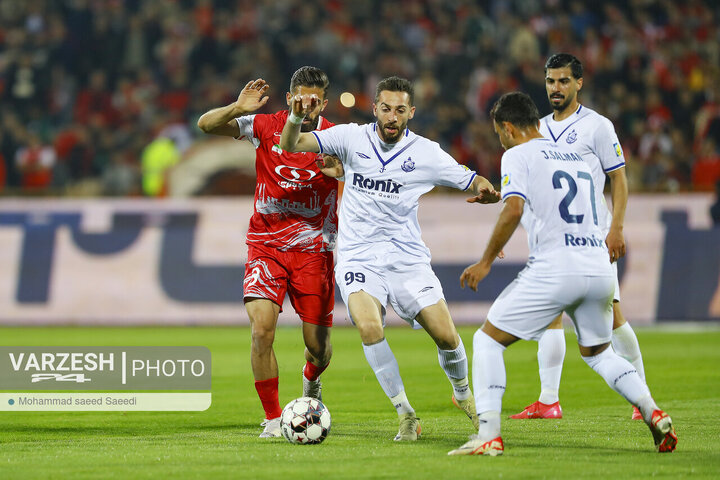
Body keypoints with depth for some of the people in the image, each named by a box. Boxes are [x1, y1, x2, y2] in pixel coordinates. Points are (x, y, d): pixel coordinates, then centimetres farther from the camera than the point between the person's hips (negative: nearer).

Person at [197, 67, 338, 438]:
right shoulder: (266, 127, -5)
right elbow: (206, 125, -8)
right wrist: (237, 109, -27)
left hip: (313, 249, 0)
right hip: (266, 244, 0)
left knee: (318, 345, 3)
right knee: (262, 329, -19)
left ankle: (311, 380, 42)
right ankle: (273, 418, -5)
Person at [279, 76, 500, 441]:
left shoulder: (426, 154, -1)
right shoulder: (351, 138, -1)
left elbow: (474, 183, 3)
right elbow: (290, 145, -4)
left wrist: (486, 190, -21)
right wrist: (296, 118, -25)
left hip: (407, 257, 1)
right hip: (359, 257, -1)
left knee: (446, 336, -6)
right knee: (370, 328, -26)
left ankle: (463, 394, 28)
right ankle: (406, 415, -10)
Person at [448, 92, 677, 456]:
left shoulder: (517, 156, 2)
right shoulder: (576, 155, 22)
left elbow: (513, 210, -13)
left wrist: (486, 262, -6)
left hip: (554, 269, -6)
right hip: (599, 267, 6)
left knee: (487, 340, 5)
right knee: (597, 351, 27)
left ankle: (489, 435, -8)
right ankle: (653, 414, 6)